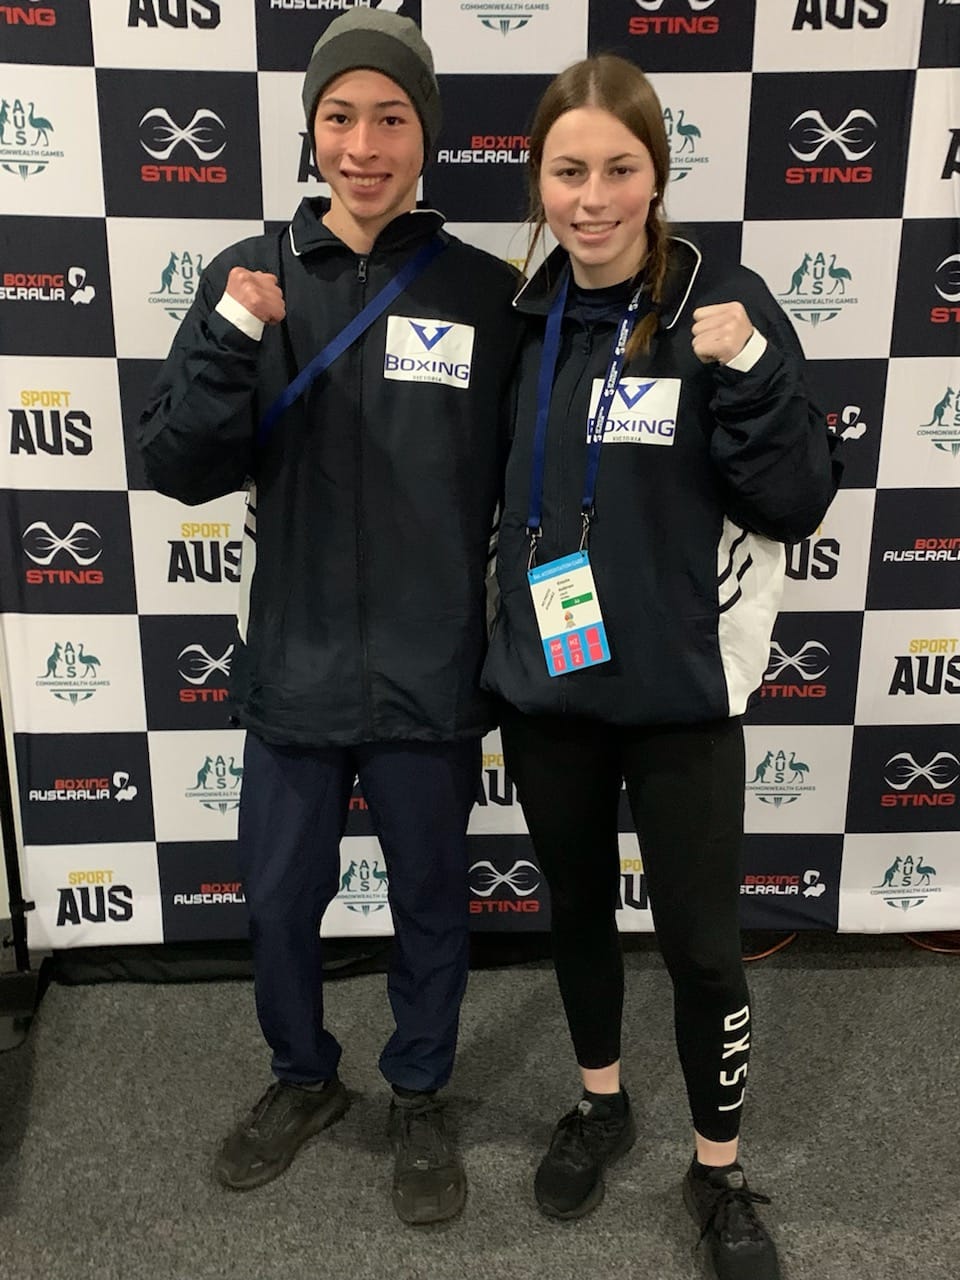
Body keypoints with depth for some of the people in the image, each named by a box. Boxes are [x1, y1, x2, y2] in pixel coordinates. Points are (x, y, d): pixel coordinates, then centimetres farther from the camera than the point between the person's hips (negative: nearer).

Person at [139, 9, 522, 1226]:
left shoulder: (486, 292, -4)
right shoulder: (251, 277, -2)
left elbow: (523, 488, 1)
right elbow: (177, 469, -5)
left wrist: (510, 652, 2)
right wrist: (230, 342, -21)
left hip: (431, 675, -1)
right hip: (294, 668, 1)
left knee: (430, 901, 16)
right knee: (279, 900, 16)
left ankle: (419, 1097, 41)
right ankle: (303, 1076, 45)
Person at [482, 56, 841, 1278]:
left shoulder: (725, 304, -10)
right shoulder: (521, 316, 2)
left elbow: (796, 504, -12)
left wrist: (753, 375, -26)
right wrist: (494, 648, 6)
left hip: (680, 689, -3)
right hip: (545, 682, 4)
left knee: (699, 938, 7)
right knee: (575, 906, 19)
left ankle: (719, 1173, 32)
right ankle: (599, 1104, 44)